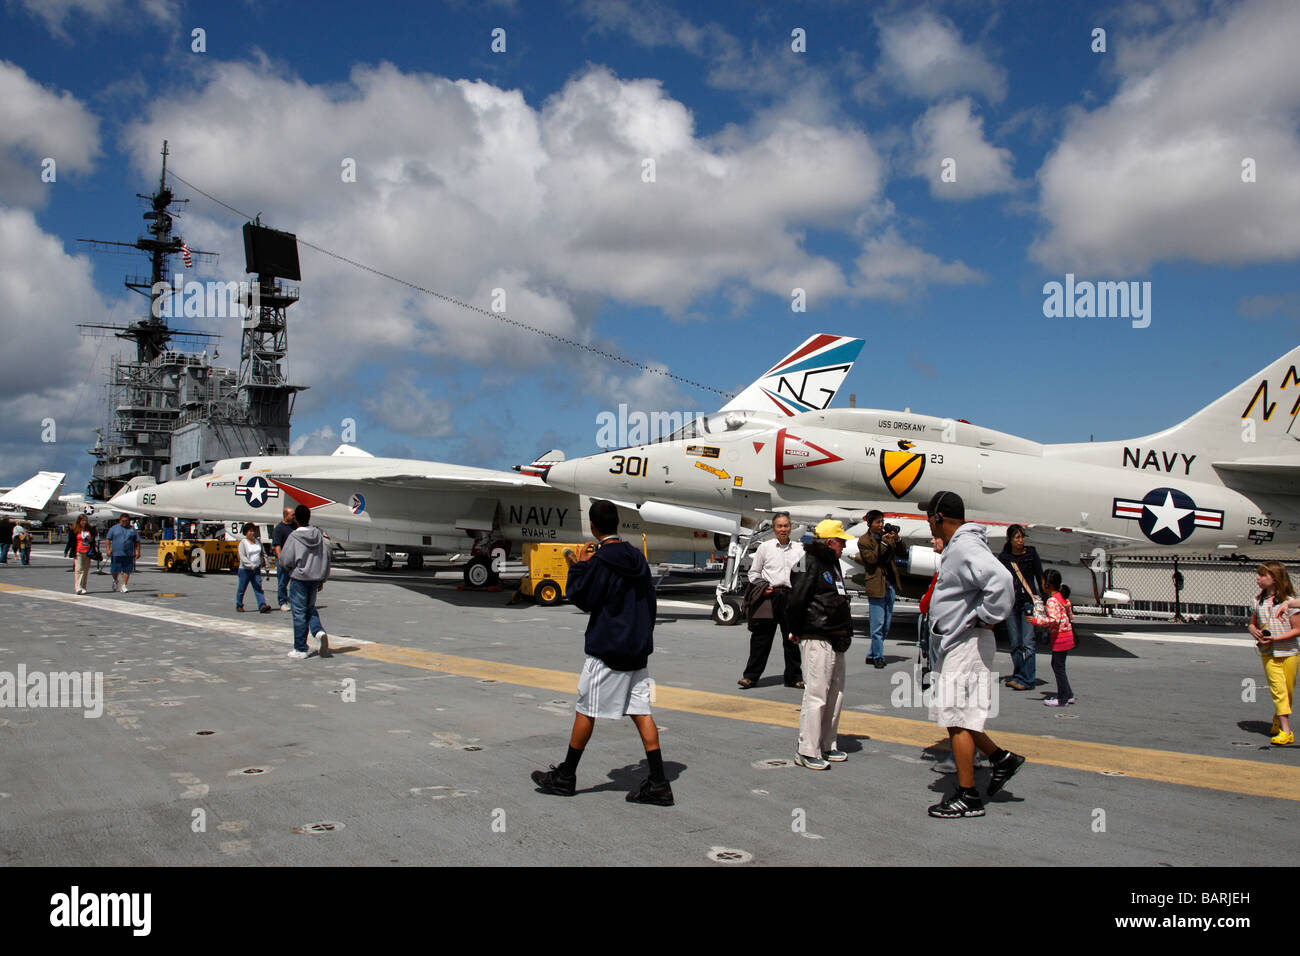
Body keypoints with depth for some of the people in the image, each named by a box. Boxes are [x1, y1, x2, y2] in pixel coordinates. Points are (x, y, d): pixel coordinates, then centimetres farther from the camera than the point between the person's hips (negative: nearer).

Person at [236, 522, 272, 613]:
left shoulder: (258, 541, 9)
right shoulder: (243, 543, -8)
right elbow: (242, 557, -18)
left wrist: (260, 566, 17)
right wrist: (251, 565, -28)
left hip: (256, 569, 4)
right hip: (245, 569, -4)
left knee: (258, 588, -6)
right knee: (242, 589, 8)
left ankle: (262, 606, -15)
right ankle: (239, 606, 25)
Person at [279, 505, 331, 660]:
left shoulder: (293, 537, -11)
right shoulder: (318, 534, 2)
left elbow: (286, 561, -12)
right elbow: (326, 557, 5)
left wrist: (288, 571, 12)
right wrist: (322, 579, 14)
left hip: (299, 578, -5)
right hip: (315, 578, 5)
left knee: (299, 612, 3)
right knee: (310, 608, 20)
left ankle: (301, 649, 8)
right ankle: (319, 631, -7)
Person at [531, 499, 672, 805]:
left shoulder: (599, 560, -14)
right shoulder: (637, 557, 8)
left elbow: (580, 598, -10)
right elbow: (650, 600, 15)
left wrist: (578, 566, 1)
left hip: (606, 649, -7)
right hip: (638, 648, 7)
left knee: (586, 710, 5)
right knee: (641, 711, 6)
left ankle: (565, 777, 18)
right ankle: (658, 784, 3)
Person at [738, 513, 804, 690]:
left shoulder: (798, 549, 9)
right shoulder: (765, 547, 4)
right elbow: (753, 572, 9)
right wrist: (763, 587, -4)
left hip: (791, 597, 2)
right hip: (769, 597, -2)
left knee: (791, 639, 9)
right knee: (761, 638, -1)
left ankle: (794, 677, 20)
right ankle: (751, 676, 7)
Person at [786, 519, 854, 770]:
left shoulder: (832, 564, 19)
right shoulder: (810, 564, -13)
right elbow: (796, 600, -18)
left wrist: (845, 632, 16)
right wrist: (796, 631, -9)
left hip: (835, 641, 10)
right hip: (817, 640, -10)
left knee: (835, 694, 15)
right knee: (816, 695, -7)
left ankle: (826, 746, 25)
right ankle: (807, 751, 0)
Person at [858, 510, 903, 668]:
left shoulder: (887, 535, 10)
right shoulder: (863, 540, -5)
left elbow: (901, 554, 12)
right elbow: (871, 559, -15)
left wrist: (897, 540, -5)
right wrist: (883, 544, -21)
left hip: (890, 584, 7)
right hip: (876, 586, -6)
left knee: (886, 624, 12)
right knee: (877, 625, -5)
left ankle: (871, 655, 22)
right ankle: (878, 657, 6)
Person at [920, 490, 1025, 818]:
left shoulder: (966, 547, -19)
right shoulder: (956, 546, 14)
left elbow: (1000, 580, -35)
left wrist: (984, 618, -24)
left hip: (967, 645, -10)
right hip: (955, 644, 10)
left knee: (957, 720, -4)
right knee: (951, 715, 17)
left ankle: (968, 798, 6)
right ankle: (1001, 758, 27)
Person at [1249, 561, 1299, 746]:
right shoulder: (1258, 600, 5)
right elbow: (1252, 624, 16)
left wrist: (1275, 638, -18)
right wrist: (1255, 632, -6)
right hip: (1268, 653, 2)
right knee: (1278, 690, -8)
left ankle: (1278, 719, 30)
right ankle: (1285, 731, -10)